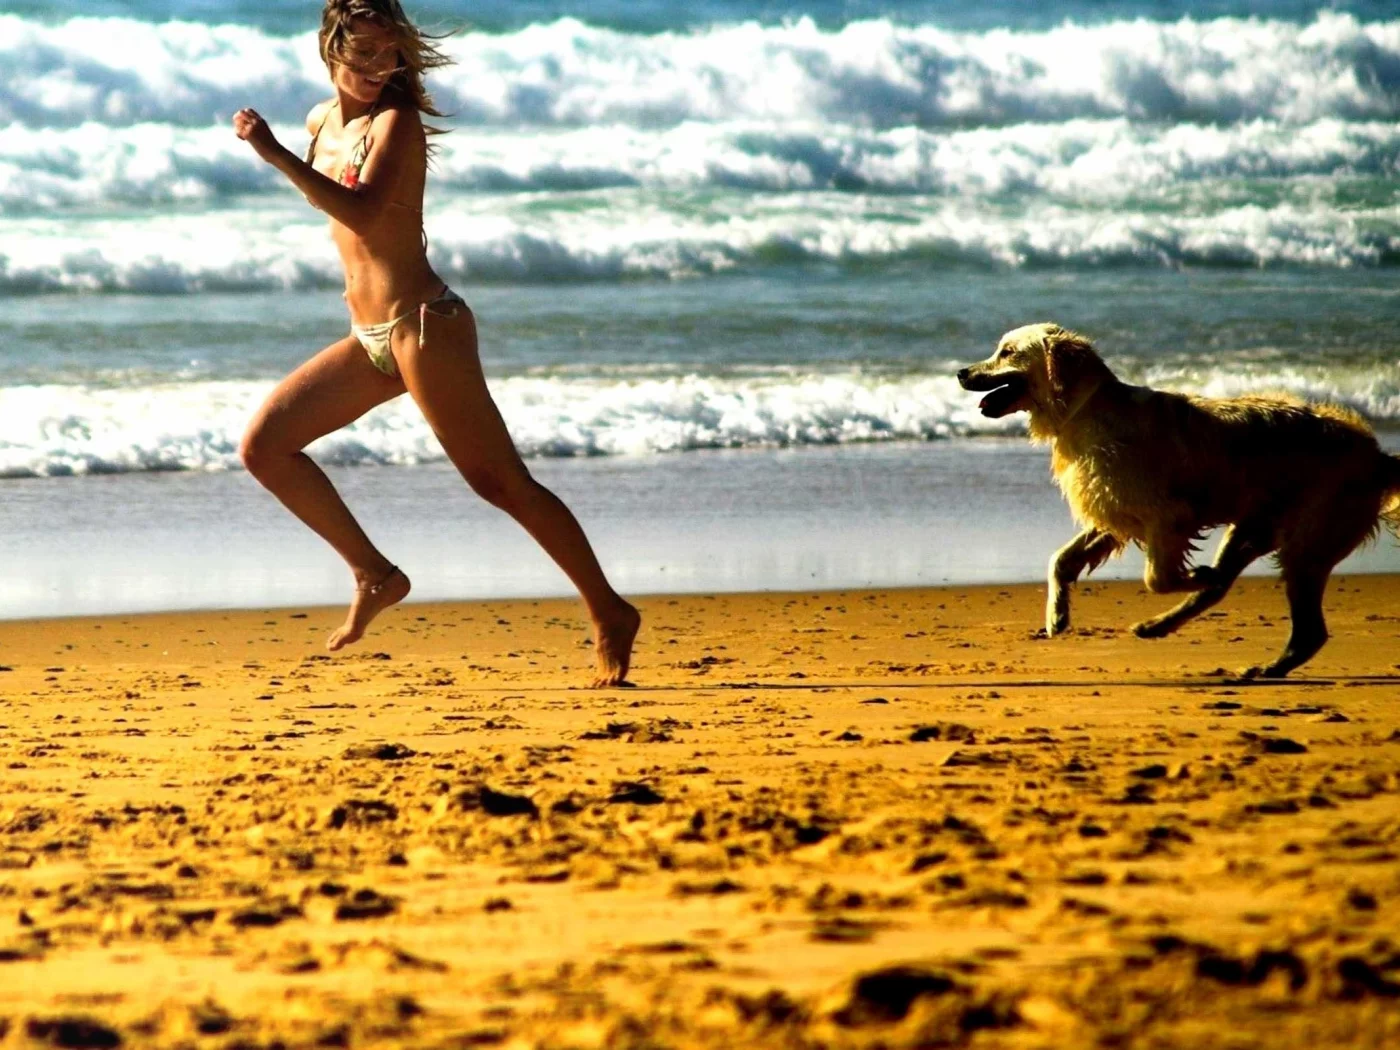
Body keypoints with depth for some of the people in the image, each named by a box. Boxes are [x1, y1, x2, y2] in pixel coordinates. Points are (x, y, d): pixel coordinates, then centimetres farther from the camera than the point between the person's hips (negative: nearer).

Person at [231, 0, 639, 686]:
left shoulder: (395, 121, -12)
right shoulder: (323, 121, 12)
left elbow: (362, 212, -29)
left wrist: (276, 155, -32)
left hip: (421, 325, -8)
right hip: (369, 340, 8)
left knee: (501, 483, -8)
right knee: (264, 447, 4)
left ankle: (610, 616, -1)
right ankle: (374, 575, 10)